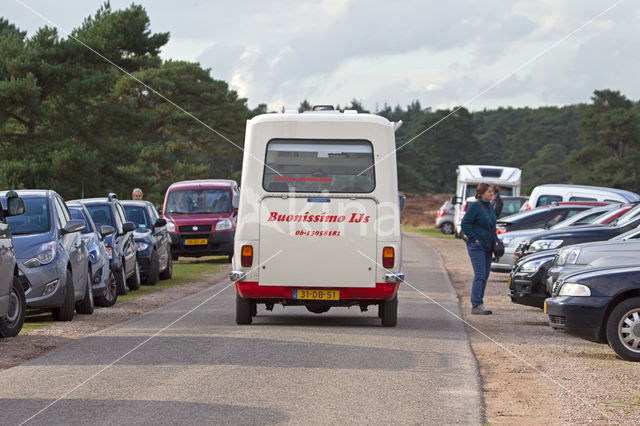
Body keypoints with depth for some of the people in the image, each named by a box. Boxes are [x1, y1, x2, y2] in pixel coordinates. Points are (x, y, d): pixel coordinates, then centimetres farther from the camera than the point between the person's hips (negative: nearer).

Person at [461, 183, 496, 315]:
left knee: (485, 275, 8)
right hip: (477, 246, -8)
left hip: (487, 247, 8)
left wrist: (494, 242, 14)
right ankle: (476, 305, -15)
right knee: (480, 275, -14)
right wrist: (474, 239, -16)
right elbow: (465, 224, -14)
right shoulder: (474, 206, -11)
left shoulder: (490, 207, 13)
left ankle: (478, 304, 14)